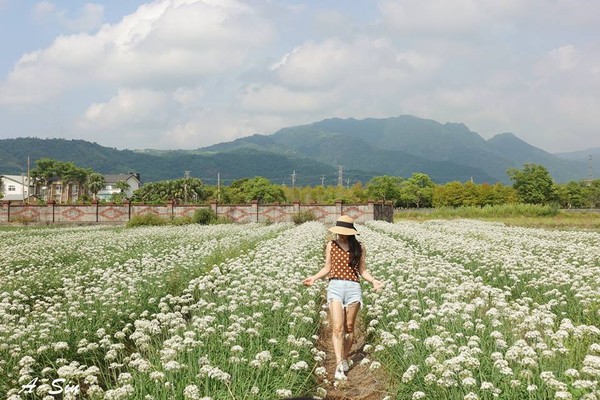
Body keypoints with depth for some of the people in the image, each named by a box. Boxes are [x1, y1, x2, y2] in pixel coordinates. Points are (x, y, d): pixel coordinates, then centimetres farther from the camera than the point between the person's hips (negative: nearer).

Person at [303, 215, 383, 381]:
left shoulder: (359, 247, 6)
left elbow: (362, 270, 10)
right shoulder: (331, 245, 8)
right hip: (335, 287, 0)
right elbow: (327, 268, 12)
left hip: (353, 288, 1)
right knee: (337, 328, -11)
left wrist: (373, 280, -7)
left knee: (349, 327, 7)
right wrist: (314, 277, -2)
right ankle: (339, 365, -16)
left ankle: (345, 358, 25)